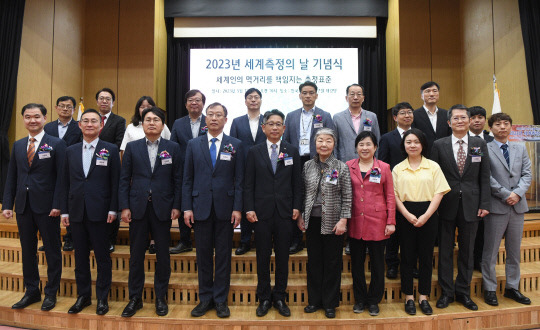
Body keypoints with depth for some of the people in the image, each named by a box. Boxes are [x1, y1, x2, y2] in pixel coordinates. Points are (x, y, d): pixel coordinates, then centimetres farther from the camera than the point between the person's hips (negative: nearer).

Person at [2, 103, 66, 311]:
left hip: (47, 206, -5)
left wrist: (57, 205, -15)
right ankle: (31, 292, 27)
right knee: (27, 250, 13)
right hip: (23, 206, 5)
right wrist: (7, 204, 4)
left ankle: (51, 293, 19)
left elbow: (61, 177, -9)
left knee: (52, 251, 5)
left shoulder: (57, 144, -4)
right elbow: (11, 177, 12)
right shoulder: (18, 145, 12)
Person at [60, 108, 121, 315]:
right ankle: (83, 295, 27)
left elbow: (115, 182, -3)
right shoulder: (70, 151, 11)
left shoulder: (111, 150, -1)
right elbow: (66, 183, 11)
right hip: (76, 212, 4)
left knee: (102, 257, 4)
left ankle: (102, 298, 17)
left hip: (100, 212, -4)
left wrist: (113, 209, -9)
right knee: (80, 256, 13)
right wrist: (64, 210, 6)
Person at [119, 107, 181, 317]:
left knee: (163, 254, 7)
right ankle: (135, 298, 24)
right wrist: (124, 207, -3)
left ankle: (160, 297, 23)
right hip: (138, 207, 1)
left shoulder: (173, 148, 3)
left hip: (163, 208, 0)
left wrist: (176, 206, -4)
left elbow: (178, 179, 2)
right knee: (136, 254, 9)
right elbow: (124, 179, 4)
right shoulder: (132, 147, 6)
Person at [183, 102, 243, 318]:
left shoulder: (235, 145, 4)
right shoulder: (193, 145, 9)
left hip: (225, 209, -1)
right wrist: (187, 207, -1)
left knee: (223, 255, 6)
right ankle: (205, 298, 24)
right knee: (203, 255, 9)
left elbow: (239, 179, 1)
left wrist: (238, 208, -6)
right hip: (201, 207, 1)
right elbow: (187, 179, 7)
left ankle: (220, 300, 20)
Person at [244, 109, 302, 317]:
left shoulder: (292, 152, 7)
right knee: (263, 257, 8)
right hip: (262, 212, 0)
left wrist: (296, 207, -1)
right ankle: (264, 298, 23)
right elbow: (248, 184, 3)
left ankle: (280, 298, 24)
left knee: (283, 257, 8)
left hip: (285, 212, 1)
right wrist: (249, 208, -5)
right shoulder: (255, 152, 5)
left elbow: (297, 183, 7)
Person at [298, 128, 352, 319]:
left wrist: (343, 220, -9)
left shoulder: (341, 168, -3)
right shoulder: (307, 166, 4)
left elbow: (347, 197, -3)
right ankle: (314, 300, 27)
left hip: (332, 222, -2)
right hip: (312, 220, 3)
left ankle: (330, 303, 23)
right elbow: (302, 193, 9)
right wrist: (300, 216, 5)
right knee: (314, 261, 12)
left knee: (332, 263, 7)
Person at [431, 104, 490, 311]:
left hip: (470, 205, 2)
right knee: (445, 250, 7)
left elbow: (484, 177, 5)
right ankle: (446, 292, 20)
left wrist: (484, 204, -2)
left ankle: (463, 292, 26)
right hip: (447, 205, -1)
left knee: (467, 251, 11)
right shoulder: (439, 145, 1)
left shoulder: (480, 144, 6)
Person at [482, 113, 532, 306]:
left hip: (518, 205, 5)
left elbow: (527, 174, 6)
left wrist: (517, 193, -9)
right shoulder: (485, 149, -4)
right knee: (491, 251, 2)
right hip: (496, 206, -5)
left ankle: (512, 288, 26)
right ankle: (490, 289, 14)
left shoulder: (520, 148, 13)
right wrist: (506, 195, -14)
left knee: (515, 250, 14)